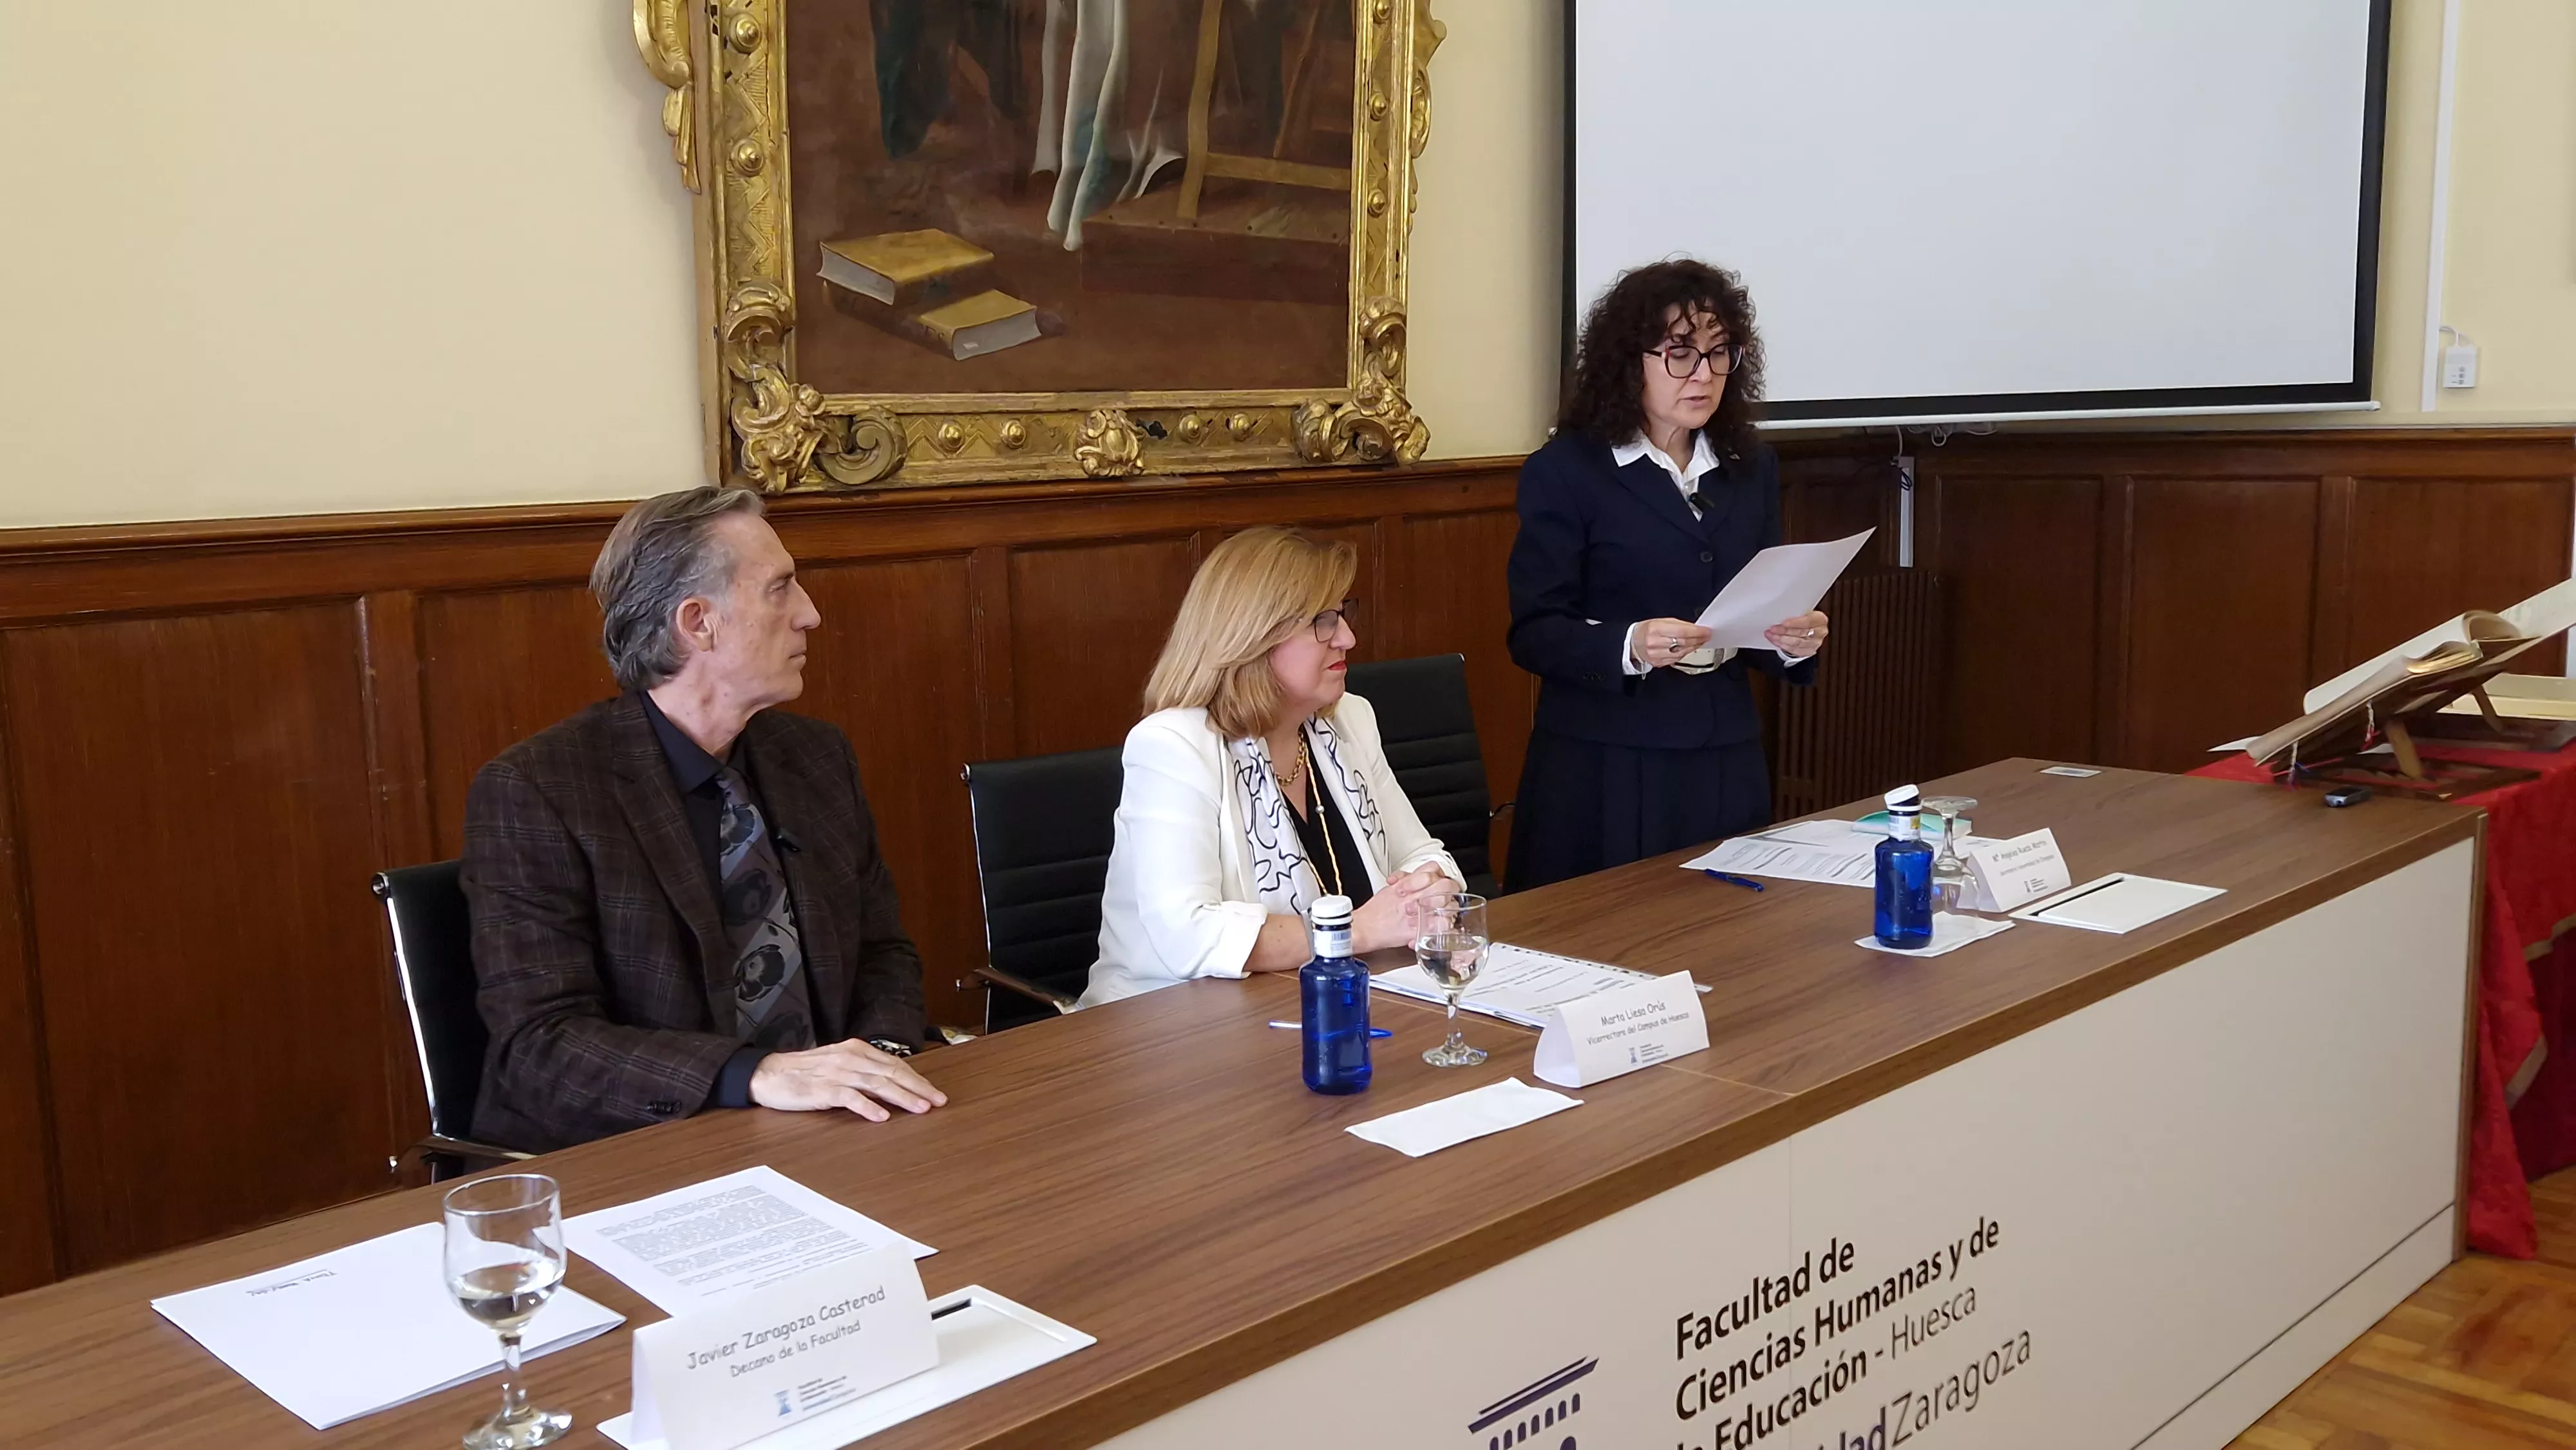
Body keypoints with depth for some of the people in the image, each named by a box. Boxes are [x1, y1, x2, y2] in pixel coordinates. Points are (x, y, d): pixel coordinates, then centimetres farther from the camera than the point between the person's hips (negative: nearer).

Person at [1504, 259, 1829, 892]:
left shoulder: (1752, 469, 11)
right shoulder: (1566, 471, -5)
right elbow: (1534, 633, -10)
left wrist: (1794, 643, -7)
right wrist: (1628, 647, -27)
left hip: (1726, 767, 5)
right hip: (1605, 771, -4)